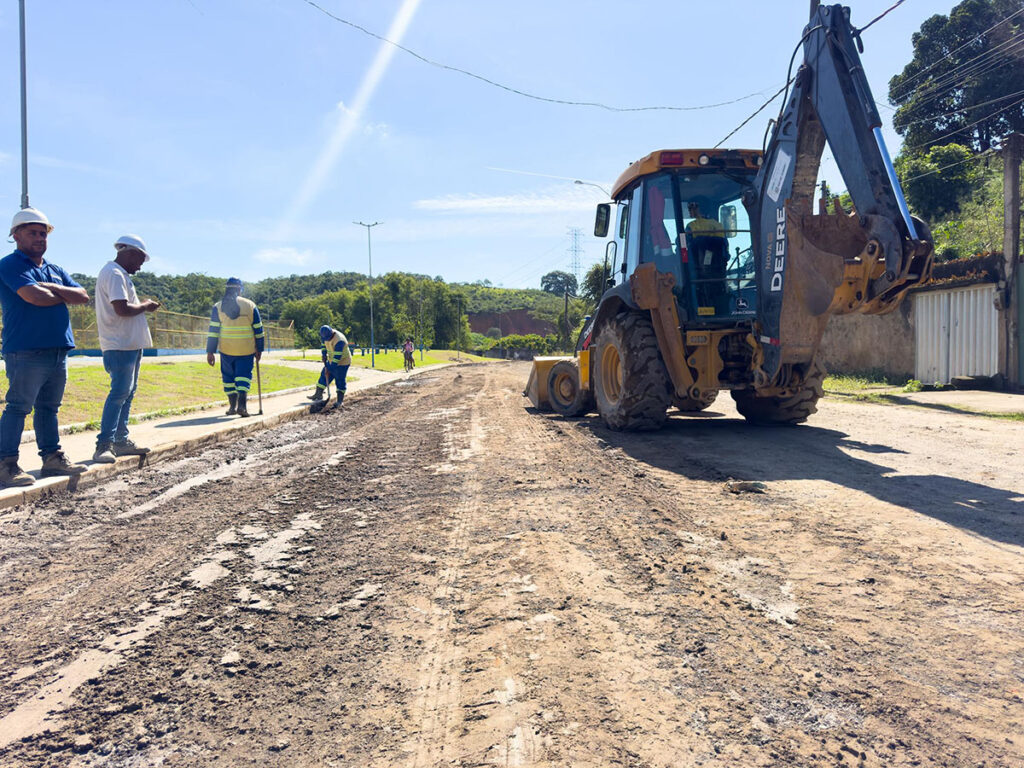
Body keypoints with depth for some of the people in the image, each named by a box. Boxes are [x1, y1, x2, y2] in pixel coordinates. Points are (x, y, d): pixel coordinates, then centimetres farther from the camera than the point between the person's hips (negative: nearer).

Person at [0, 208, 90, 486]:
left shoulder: (55, 270, 20)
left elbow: (83, 296, 8)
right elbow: (33, 296, -19)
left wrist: (53, 288, -7)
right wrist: (64, 295, 0)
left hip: (58, 349, 7)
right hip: (26, 351, -7)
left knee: (49, 407, 13)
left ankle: (52, 458, 18)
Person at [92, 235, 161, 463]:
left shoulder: (120, 274, 19)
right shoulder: (114, 274, -14)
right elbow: (122, 309, -24)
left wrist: (143, 305, 9)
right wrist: (145, 306, -9)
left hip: (130, 344, 11)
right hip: (120, 345, -11)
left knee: (127, 392, 14)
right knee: (120, 392, -13)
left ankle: (121, 441, 22)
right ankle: (104, 446, -12)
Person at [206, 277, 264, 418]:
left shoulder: (218, 307, 1)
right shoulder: (250, 306, 2)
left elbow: (213, 331, -2)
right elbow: (258, 330, 5)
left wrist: (210, 352, 0)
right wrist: (259, 349, 13)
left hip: (226, 350, 1)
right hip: (246, 350, -1)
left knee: (228, 376, 15)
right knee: (243, 376, 2)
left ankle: (232, 405, 17)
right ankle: (241, 405, -15)